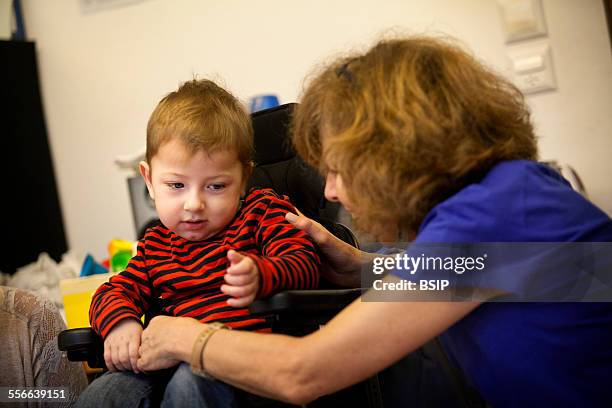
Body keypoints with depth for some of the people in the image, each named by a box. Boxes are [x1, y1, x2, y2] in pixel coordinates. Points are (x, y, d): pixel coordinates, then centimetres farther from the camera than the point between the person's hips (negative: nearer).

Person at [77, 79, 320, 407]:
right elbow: (116, 290, 19)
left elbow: (304, 262, -4)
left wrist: (261, 276, -29)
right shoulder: (156, 244, 23)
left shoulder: (262, 211, 9)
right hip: (174, 362, 5)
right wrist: (119, 322, -7)